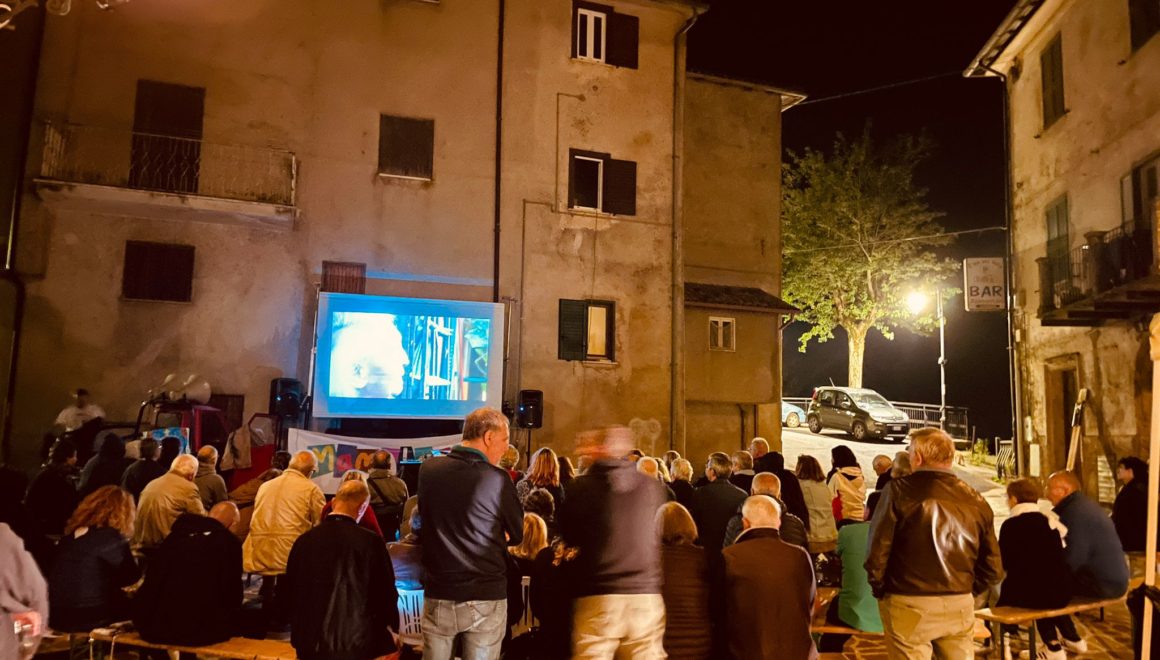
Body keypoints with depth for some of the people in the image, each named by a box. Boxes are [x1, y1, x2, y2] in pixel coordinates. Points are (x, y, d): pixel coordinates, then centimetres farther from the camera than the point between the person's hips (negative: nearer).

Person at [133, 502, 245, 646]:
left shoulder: (175, 535, 12)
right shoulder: (230, 542, -2)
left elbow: (151, 583, 19)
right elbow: (233, 594, 1)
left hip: (154, 628, 6)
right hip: (199, 630, -6)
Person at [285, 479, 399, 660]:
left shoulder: (304, 540, -3)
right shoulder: (370, 542, -15)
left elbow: (292, 589, 10)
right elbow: (385, 592, -6)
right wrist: (391, 628, 14)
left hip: (309, 643, 4)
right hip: (354, 643, -4)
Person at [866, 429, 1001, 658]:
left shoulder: (899, 490, -9)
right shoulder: (975, 500, 4)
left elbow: (877, 551, -12)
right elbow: (992, 566, 7)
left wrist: (880, 590, 3)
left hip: (908, 605, -4)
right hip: (960, 606, 4)